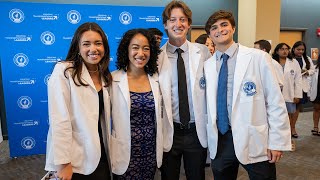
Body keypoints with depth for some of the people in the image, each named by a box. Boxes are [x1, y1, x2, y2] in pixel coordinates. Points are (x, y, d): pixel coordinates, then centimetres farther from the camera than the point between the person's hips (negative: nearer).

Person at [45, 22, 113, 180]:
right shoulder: (63, 71, -14)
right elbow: (59, 120, -18)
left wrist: (108, 147, 8)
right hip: (75, 160, -6)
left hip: (100, 153, 6)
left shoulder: (104, 75, 6)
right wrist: (63, 162, -18)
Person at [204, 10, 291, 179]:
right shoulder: (207, 65, 4)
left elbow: (276, 102, -6)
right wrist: (209, 137, 8)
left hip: (254, 141, -3)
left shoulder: (258, 58, -7)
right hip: (219, 141, 3)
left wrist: (277, 142, -7)